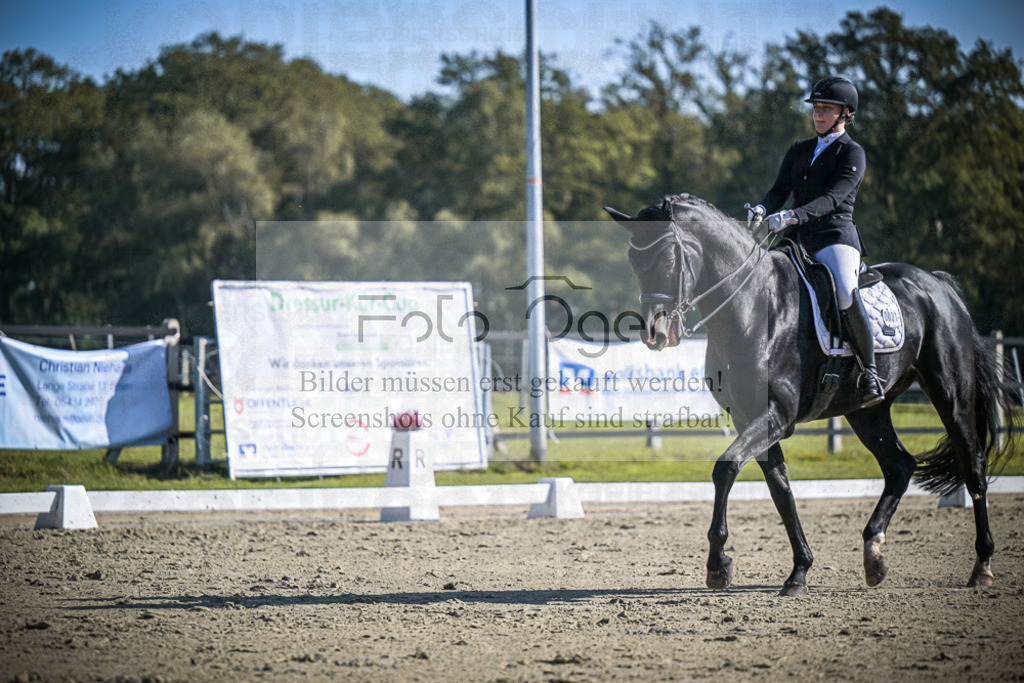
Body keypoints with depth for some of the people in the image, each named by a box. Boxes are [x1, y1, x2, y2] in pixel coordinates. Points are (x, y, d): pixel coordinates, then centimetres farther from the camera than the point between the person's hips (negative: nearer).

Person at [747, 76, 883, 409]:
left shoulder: (852, 154, -2)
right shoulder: (799, 150, 18)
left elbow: (833, 198, -16)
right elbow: (780, 190, 10)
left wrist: (792, 216, -31)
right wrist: (762, 209, -15)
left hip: (835, 236, -6)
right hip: (796, 240, 7)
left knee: (846, 296, -32)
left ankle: (870, 372, -19)